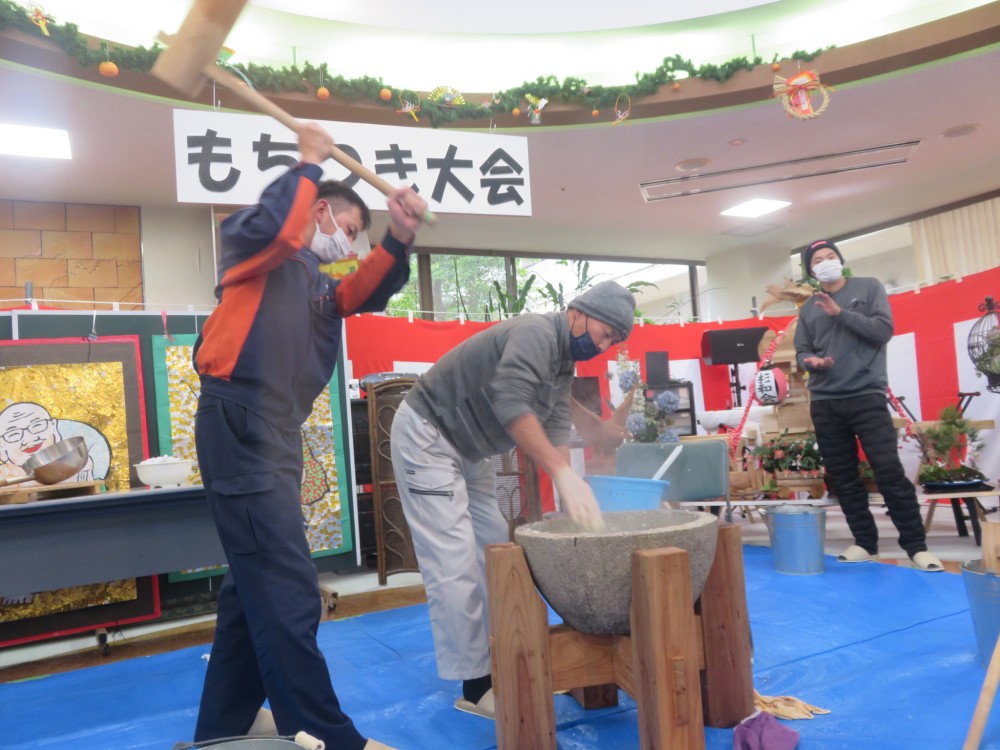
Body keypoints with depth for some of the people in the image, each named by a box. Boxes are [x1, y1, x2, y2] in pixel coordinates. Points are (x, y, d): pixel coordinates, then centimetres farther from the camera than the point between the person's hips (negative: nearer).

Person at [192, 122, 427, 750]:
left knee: (255, 585, 16)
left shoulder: (318, 281, 23)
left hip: (277, 434, 10)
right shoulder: (264, 250, 0)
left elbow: (368, 293, 8)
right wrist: (309, 166, -9)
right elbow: (269, 227, -23)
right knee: (287, 591, -9)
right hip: (240, 427, -10)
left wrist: (399, 239, -8)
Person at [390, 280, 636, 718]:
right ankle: (476, 687, -4)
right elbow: (510, 403, -37)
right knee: (455, 563, -11)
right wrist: (563, 473, -42)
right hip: (426, 436, -10)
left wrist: (570, 499, -8)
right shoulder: (536, 333, -22)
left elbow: (556, 428, 3)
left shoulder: (564, 361, 8)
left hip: (465, 447, 10)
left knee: (495, 549, 10)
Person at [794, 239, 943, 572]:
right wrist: (811, 360, -11)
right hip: (824, 402, 4)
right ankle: (865, 543, 17)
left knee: (890, 471, -9)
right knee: (843, 477, 6)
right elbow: (801, 351, 12)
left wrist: (841, 313, -14)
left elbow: (884, 329, -7)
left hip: (867, 396, -4)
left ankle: (916, 545, 2)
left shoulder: (869, 288, 5)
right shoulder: (808, 309, 13)